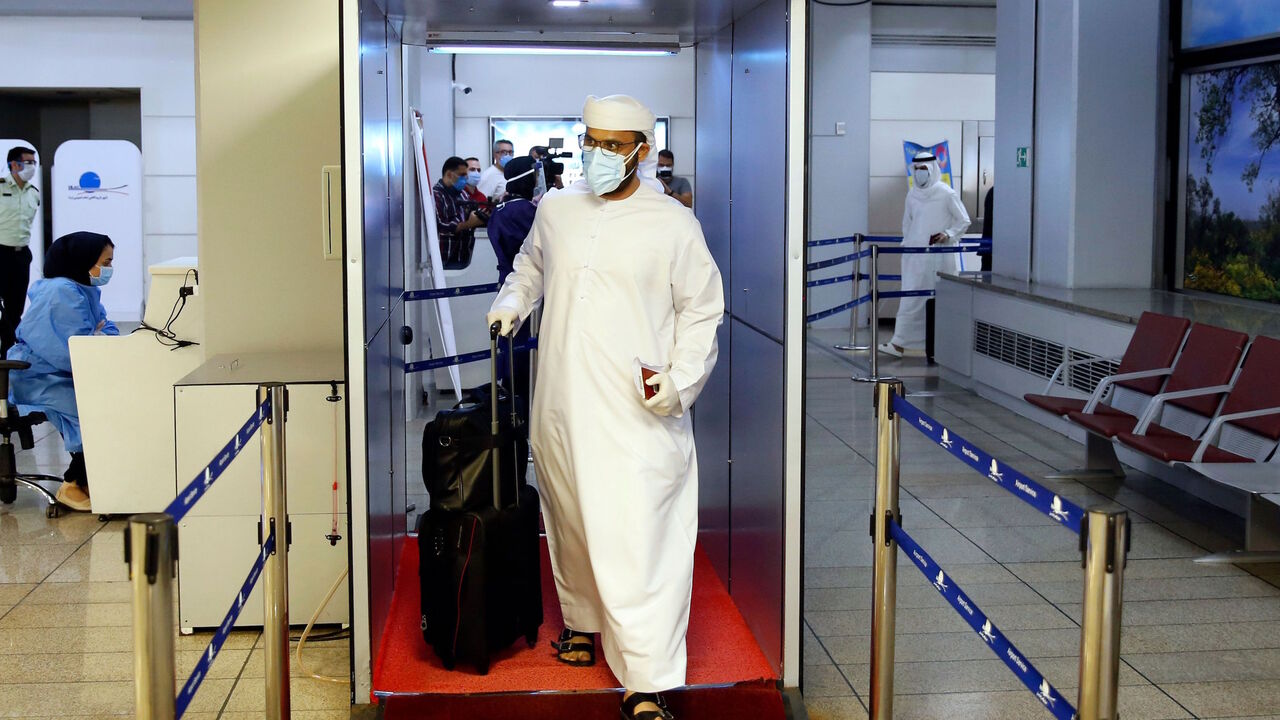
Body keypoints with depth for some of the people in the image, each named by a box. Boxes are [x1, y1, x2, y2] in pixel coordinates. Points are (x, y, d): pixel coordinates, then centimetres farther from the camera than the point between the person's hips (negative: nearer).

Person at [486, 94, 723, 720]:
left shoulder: (673, 224, -2)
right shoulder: (555, 209, 9)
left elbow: (702, 310, 2)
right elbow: (530, 266, 29)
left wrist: (680, 379, -11)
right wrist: (510, 304, 10)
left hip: (638, 410, -4)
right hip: (560, 405, 5)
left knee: (637, 539, -9)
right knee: (571, 522, 17)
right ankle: (581, 620, 40)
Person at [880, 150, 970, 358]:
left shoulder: (947, 194, -5)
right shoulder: (912, 194, 10)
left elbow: (964, 221, 1)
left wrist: (948, 235, -13)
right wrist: (907, 242, 16)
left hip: (938, 257, -4)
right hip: (914, 254, 4)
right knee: (910, 299, 1)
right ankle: (900, 343, 0)